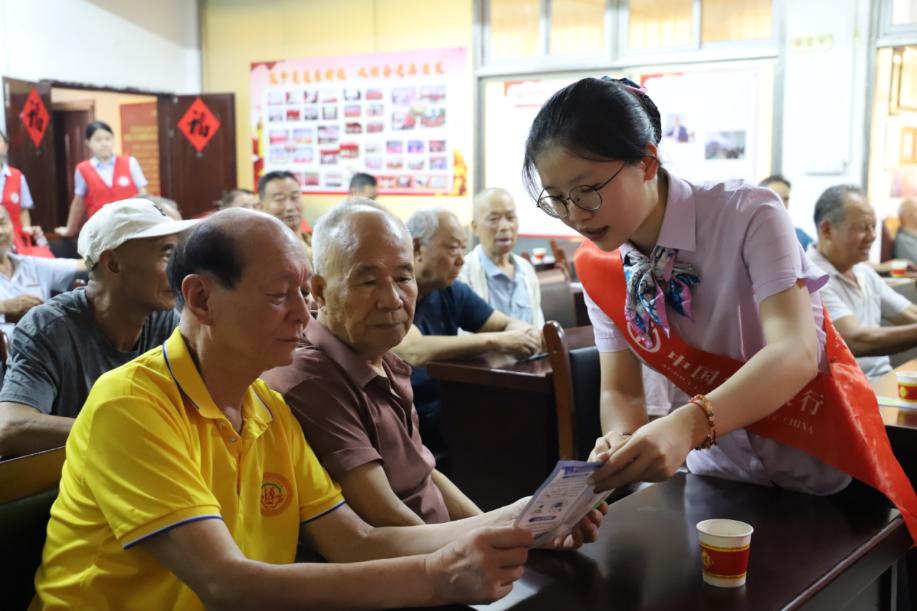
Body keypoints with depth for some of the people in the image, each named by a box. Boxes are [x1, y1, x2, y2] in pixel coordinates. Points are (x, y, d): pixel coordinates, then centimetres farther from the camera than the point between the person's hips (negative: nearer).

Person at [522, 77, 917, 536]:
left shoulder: (748, 216, -23)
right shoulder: (597, 266, -8)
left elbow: (795, 353, -34)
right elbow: (620, 391, -7)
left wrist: (688, 425, -50)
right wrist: (622, 444, -29)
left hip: (819, 463, -3)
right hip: (718, 471, 3)